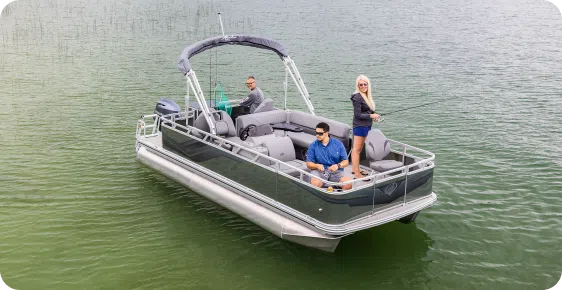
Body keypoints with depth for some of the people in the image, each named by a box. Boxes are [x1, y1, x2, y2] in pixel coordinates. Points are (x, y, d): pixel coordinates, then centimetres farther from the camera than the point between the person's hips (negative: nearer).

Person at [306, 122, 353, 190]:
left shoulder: (338, 144, 7)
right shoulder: (313, 146, 6)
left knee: (349, 183, -29)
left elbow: (346, 161, 6)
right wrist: (317, 166, -18)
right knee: (315, 183, -37)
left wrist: (338, 165, -16)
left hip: (336, 171, 1)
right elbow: (309, 164, 4)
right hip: (319, 170, -1)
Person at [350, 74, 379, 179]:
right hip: (359, 126, -9)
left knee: (359, 149, 16)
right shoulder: (357, 97, -17)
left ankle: (355, 169, 26)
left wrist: (373, 116, 1)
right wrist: (371, 116, -16)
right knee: (357, 149, -6)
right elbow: (357, 115, -20)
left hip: (366, 126, 9)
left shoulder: (366, 96, 10)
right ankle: (357, 174, -4)